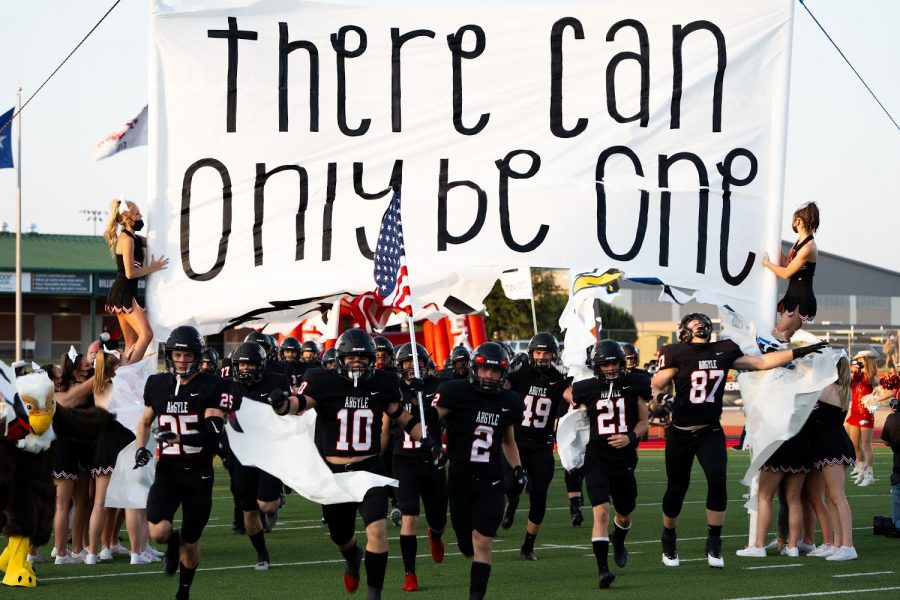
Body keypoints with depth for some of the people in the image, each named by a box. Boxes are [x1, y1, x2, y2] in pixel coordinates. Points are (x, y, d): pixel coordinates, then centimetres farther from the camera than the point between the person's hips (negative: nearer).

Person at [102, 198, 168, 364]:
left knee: (131, 344, 8)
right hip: (123, 293, -10)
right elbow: (130, 273, -16)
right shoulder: (127, 239, -12)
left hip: (126, 294, 10)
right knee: (146, 334, -19)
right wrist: (152, 267, -6)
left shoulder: (133, 238, 18)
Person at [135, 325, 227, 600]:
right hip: (167, 471, 1)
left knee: (191, 542, 8)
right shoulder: (157, 384, 4)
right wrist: (141, 448, 2)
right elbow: (145, 421, 21)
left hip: (199, 474, -1)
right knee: (158, 532, -20)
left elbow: (213, 433, -17)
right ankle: (173, 541, 18)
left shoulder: (212, 386, -8)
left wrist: (179, 437, -31)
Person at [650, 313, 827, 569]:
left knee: (717, 480, -18)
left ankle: (714, 543, -6)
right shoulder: (676, 354, -7)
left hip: (710, 432, 2)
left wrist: (798, 352, 10)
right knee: (676, 488, 7)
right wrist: (660, 400, -29)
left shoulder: (723, 351, 5)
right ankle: (668, 538, 33)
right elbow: (656, 387, -6)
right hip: (680, 433, -2)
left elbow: (761, 362, 11)